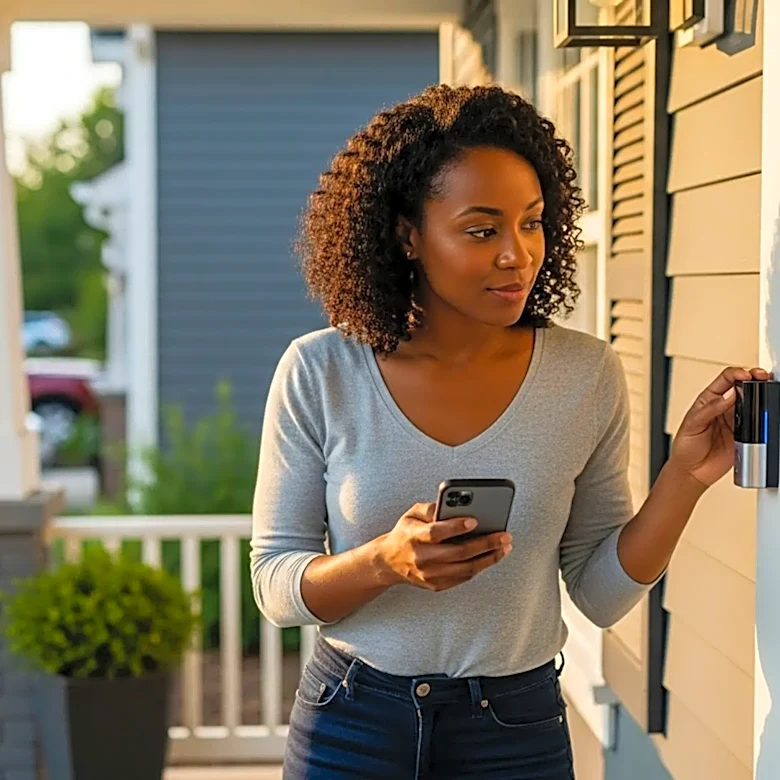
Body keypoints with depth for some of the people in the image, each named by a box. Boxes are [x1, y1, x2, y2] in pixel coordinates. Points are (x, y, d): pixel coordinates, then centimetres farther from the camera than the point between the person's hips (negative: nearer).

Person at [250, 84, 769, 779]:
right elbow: (276, 584, -8)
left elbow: (602, 595, -3)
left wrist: (684, 479, -17)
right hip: (351, 723, -1)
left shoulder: (588, 376, -7)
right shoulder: (319, 374, -11)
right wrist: (386, 561, -26)